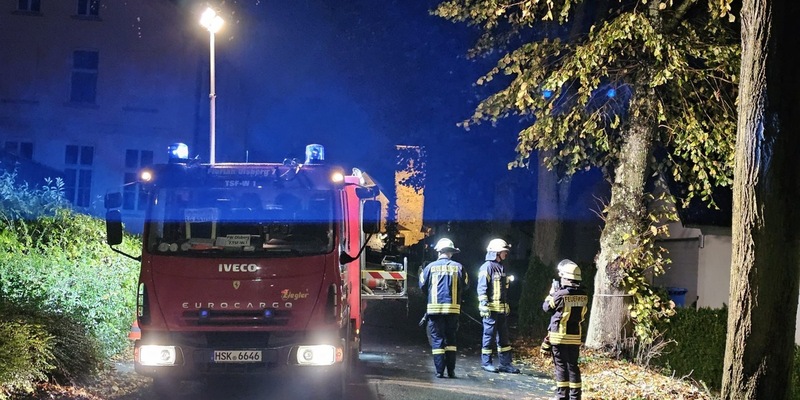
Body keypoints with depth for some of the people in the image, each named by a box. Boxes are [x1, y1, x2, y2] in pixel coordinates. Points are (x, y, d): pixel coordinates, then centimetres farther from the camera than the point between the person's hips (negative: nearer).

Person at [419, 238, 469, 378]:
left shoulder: (430, 267, -2)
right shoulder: (458, 267, 0)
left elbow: (422, 285, 6)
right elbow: (465, 285, 7)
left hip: (434, 308, -1)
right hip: (453, 309, 1)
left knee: (437, 339, 4)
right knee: (451, 339, 11)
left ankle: (439, 371, -2)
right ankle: (451, 371, 7)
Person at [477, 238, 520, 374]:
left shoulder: (501, 268, 17)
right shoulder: (487, 267, -10)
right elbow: (482, 288, -14)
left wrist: (507, 306, 22)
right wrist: (485, 307, -20)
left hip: (502, 309, 8)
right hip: (491, 309, -8)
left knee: (504, 337, 9)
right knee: (489, 336, -1)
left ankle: (505, 363, 13)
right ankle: (486, 362, 7)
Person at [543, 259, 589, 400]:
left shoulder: (560, 295, -17)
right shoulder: (583, 295, -1)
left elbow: (546, 307, -3)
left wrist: (552, 292, 12)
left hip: (559, 336, -4)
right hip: (575, 336, 4)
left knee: (561, 366, 3)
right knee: (573, 366, 9)